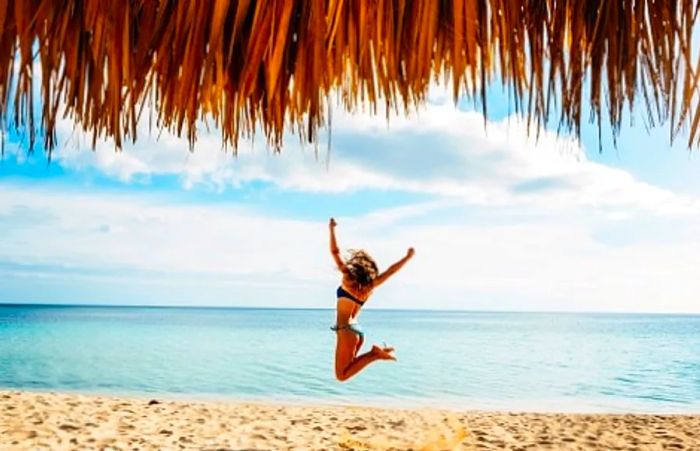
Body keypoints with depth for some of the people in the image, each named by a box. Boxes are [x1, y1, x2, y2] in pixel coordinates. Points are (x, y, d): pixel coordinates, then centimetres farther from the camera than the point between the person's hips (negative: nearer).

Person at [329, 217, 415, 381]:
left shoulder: (348, 279, -7)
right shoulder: (370, 286, 7)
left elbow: (335, 252, -8)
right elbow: (390, 271, 13)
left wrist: (332, 229, -3)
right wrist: (407, 257, 24)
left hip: (346, 330, -7)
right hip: (356, 329, 7)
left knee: (341, 375, -6)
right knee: (345, 370, 19)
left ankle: (375, 354, -14)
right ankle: (376, 352, 3)